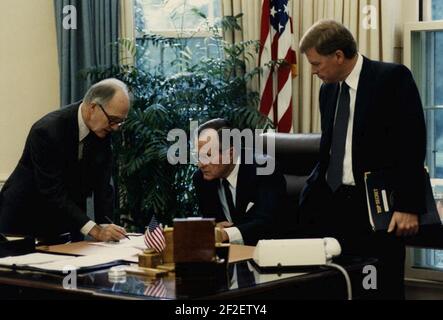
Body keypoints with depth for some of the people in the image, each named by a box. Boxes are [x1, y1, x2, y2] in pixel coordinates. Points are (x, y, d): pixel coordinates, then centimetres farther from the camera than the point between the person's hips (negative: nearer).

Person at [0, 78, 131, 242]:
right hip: (24, 218, -5)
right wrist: (95, 230, -35)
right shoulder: (47, 130, -27)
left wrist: (105, 228, -18)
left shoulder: (102, 130, -8)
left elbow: (102, 185, -5)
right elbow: (53, 193, -30)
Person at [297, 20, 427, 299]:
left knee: (383, 289, -1)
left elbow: (413, 143, -12)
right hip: (332, 203, 6)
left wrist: (408, 205, -17)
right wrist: (308, 198, 9)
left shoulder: (392, 78, -7)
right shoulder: (329, 89, 13)